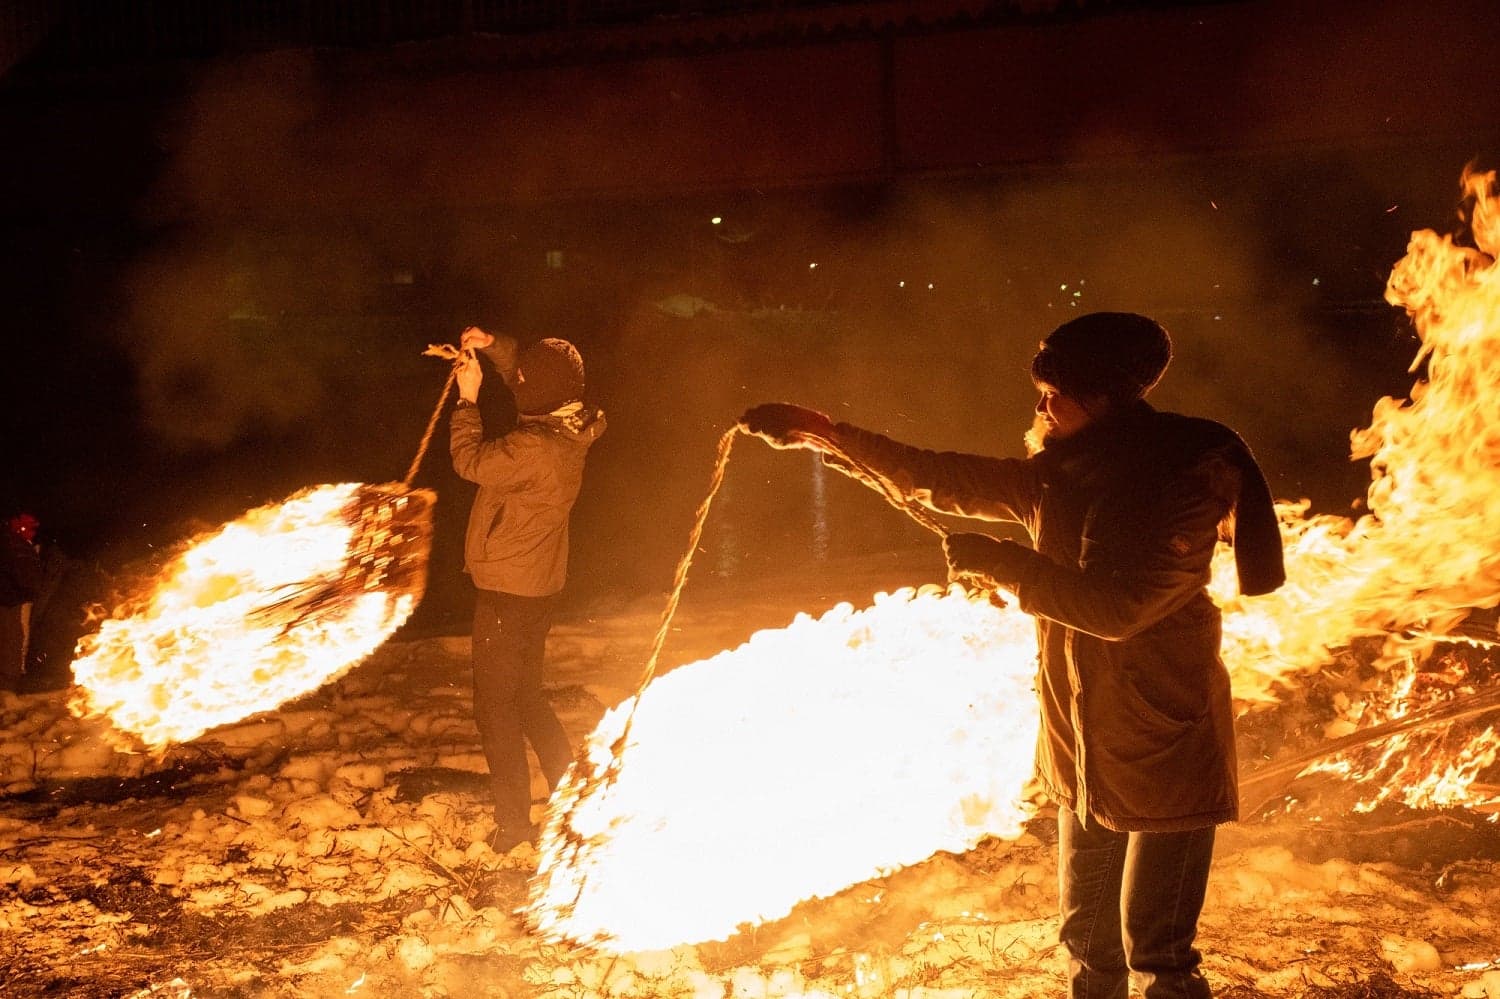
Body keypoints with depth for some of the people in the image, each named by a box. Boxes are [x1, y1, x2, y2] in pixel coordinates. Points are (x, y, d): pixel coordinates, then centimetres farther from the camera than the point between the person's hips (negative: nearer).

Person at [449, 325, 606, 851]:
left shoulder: (534, 447, -27)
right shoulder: (568, 429, 0)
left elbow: (470, 460, -14)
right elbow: (531, 380, 18)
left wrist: (468, 397, -4)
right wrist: (494, 346, 7)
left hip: (507, 591, -9)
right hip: (538, 585, 9)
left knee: (496, 704, 2)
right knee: (525, 694, 22)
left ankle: (513, 822, 9)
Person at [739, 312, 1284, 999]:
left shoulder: (1185, 479, -16)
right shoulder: (1060, 478, 6)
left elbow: (1116, 605, -26)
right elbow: (939, 480, 13)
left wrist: (999, 562, -18)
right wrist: (818, 434, 11)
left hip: (1165, 755, -7)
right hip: (1085, 750, 7)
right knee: (1086, 943, 18)